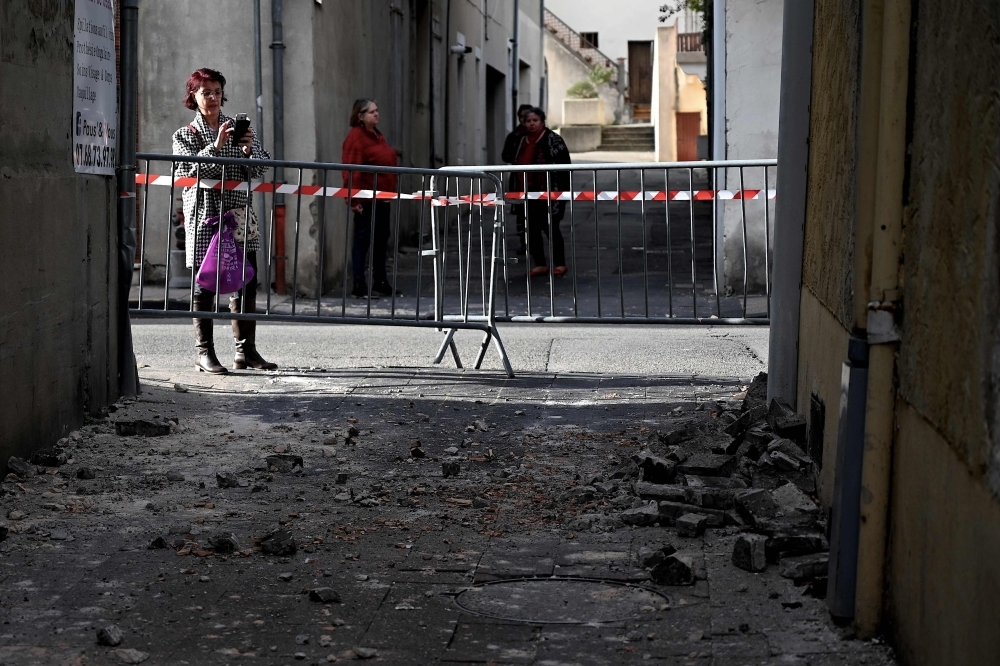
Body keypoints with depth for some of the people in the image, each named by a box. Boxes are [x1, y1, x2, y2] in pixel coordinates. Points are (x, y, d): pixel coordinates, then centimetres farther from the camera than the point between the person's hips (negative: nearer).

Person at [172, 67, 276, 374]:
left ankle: (246, 349, 8)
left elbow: (259, 170, 9)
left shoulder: (239, 127, 13)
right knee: (204, 284, -2)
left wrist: (248, 149, -11)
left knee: (246, 282, 2)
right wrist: (216, 146, -20)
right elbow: (189, 171, -10)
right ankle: (205, 351, 3)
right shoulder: (185, 134, 6)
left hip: (239, 213, 3)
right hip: (205, 216, -3)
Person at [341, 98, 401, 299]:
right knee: (363, 239, -4)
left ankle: (381, 283, 23)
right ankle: (359, 286, 0)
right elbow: (351, 169, -19)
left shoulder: (377, 135, 16)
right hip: (366, 199, -9)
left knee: (381, 239, 14)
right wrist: (354, 198, -24)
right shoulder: (356, 137, -13)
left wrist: (391, 191, 17)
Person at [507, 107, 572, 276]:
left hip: (547, 193, -6)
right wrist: (514, 190, 16)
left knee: (550, 228, -1)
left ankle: (559, 263, 10)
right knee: (531, 229, 6)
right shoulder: (522, 141, 14)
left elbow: (564, 165, -9)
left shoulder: (553, 140, -5)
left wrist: (561, 189, -15)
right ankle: (540, 264, 15)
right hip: (527, 193, 6)